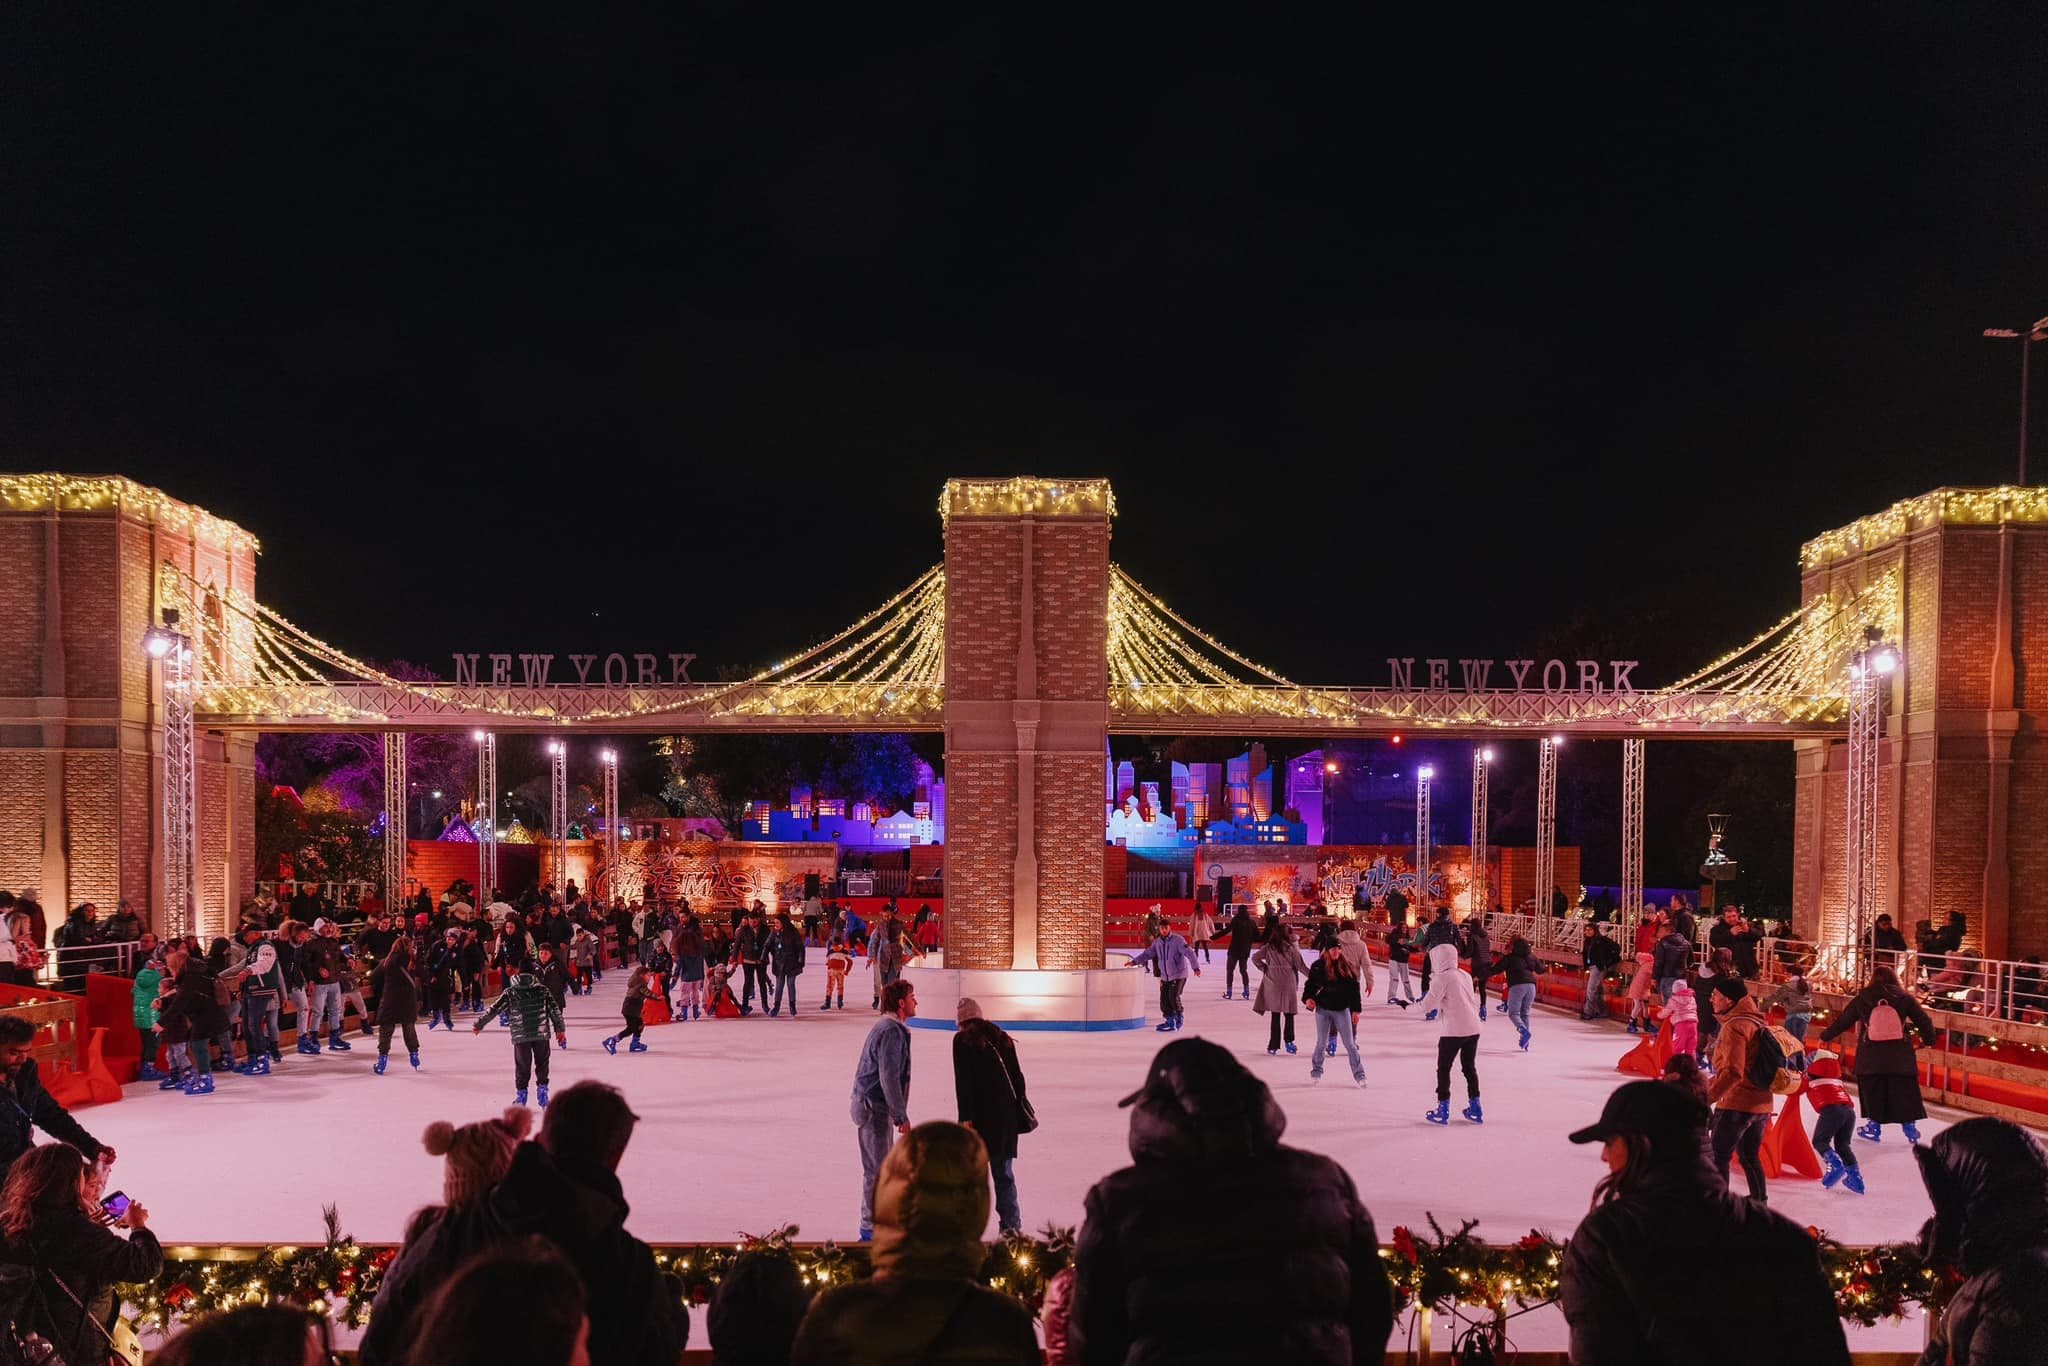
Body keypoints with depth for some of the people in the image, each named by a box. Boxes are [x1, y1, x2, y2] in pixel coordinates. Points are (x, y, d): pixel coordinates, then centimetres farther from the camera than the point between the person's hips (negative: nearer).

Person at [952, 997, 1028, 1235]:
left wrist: (965, 1117, -12)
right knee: (1004, 1172, 12)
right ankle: (1011, 1225, 12)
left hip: (980, 1113, -5)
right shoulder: (1002, 1038, 13)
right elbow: (1017, 1077, 13)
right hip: (1006, 1113, 5)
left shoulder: (962, 1040, -3)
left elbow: (963, 1081, -11)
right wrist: (1019, 1108, 17)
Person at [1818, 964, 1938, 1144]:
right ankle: (1911, 1129, 17)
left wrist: (1825, 1036, 20)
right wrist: (1928, 1039, 22)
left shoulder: (1861, 999, 0)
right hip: (1900, 1056, 0)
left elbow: (1842, 1020, 7)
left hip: (1870, 1057, 0)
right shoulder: (1904, 998, 0)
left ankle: (1874, 1126, 18)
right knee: (1904, 1091, 11)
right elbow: (1924, 1021, 2)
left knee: (1873, 1092, 12)